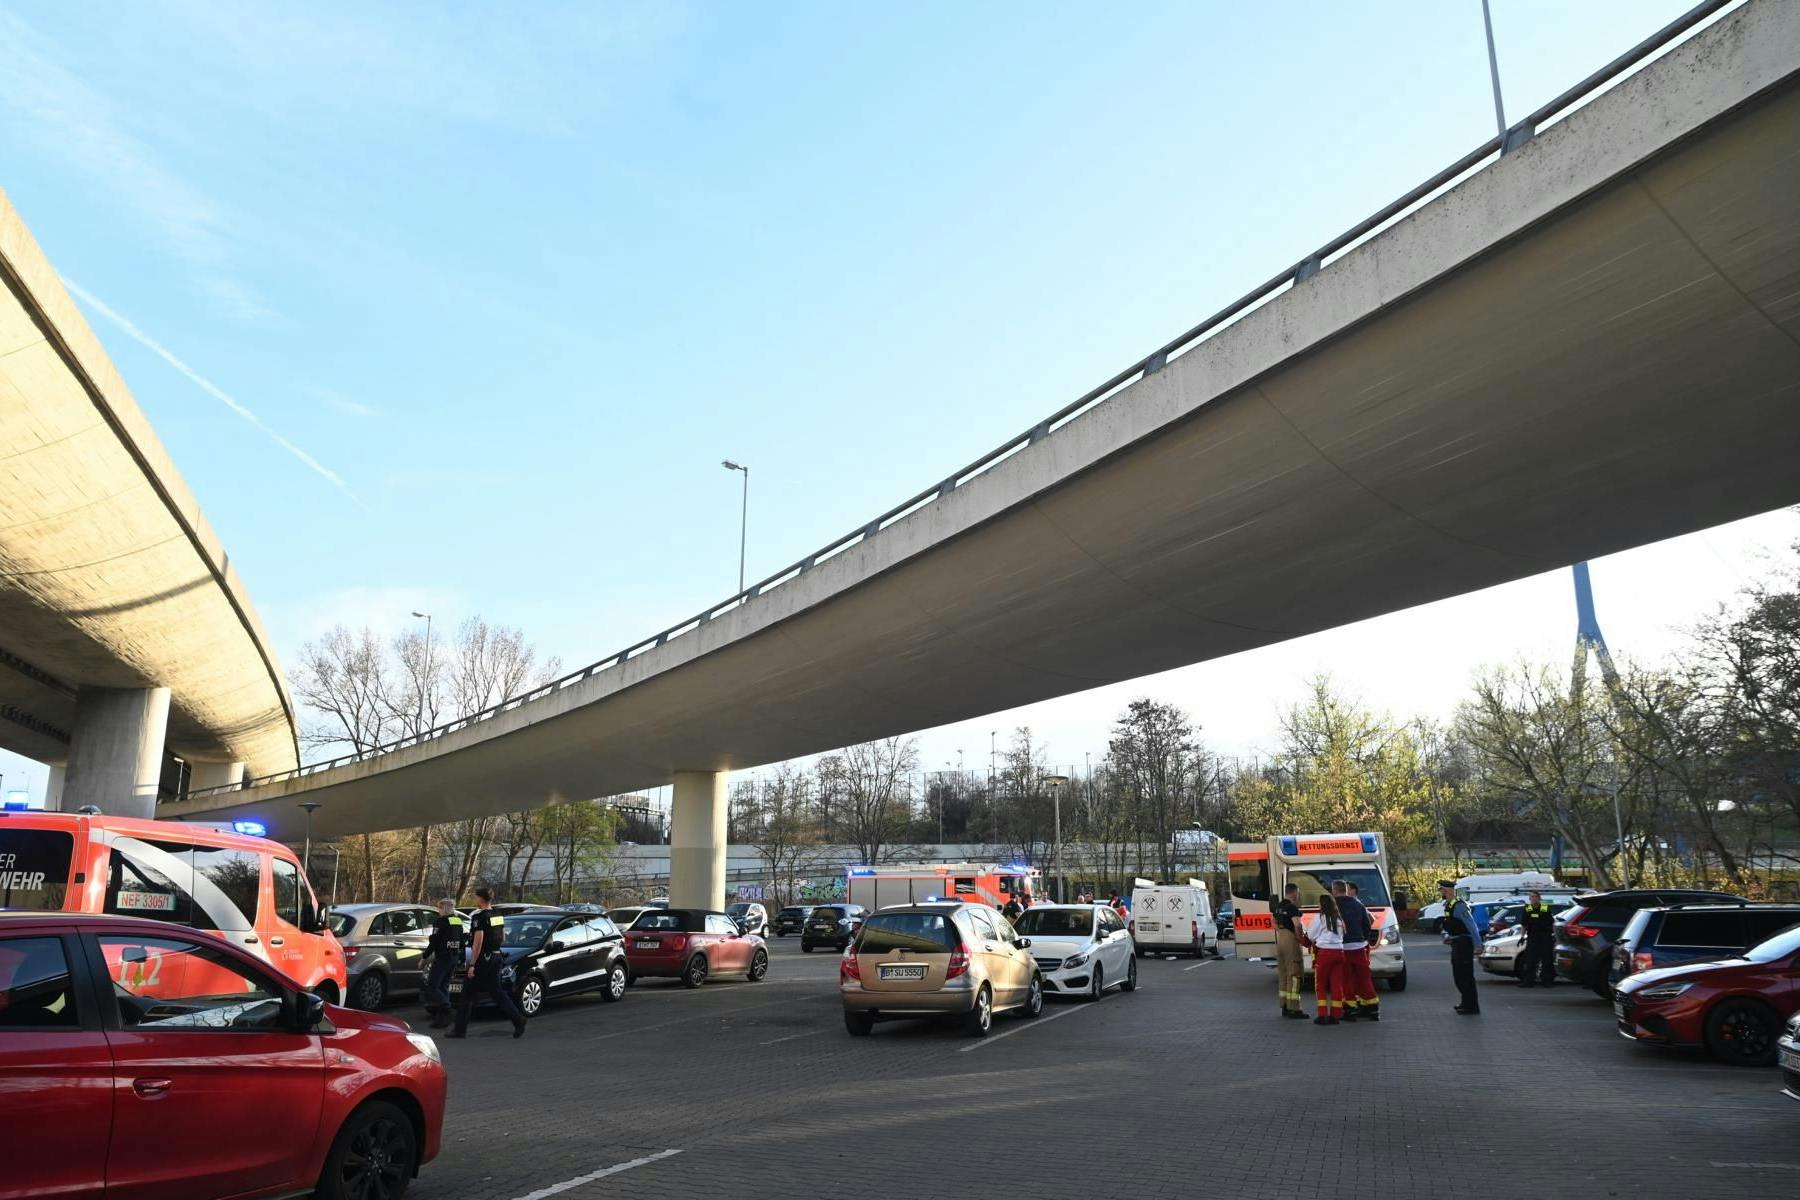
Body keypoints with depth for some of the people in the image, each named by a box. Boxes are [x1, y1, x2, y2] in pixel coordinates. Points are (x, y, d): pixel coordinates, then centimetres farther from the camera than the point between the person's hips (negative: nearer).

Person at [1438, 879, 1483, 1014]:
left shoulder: (1459, 905, -19)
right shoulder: (1448, 905, 11)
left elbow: (1471, 926, -22)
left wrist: (1477, 945, -24)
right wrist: (1447, 936, 11)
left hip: (1464, 945, -10)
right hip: (1456, 945, 10)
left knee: (1466, 976, -5)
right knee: (1458, 975, 17)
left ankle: (1472, 1008, 1)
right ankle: (1467, 1003, 29)